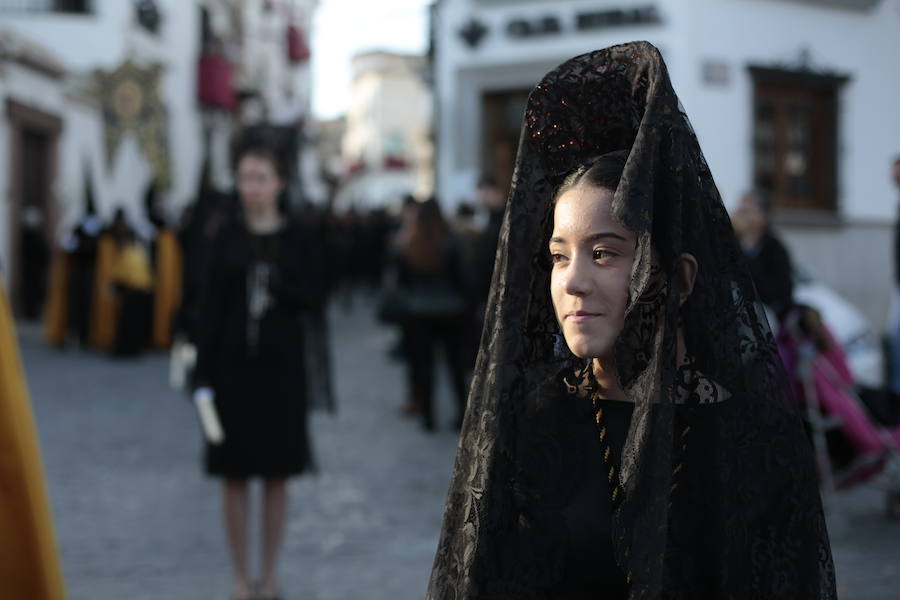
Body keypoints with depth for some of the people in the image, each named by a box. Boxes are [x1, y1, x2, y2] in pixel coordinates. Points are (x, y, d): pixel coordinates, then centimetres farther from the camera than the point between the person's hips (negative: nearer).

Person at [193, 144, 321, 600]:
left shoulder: (294, 239, 1)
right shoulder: (227, 239, 1)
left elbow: (312, 298, 0)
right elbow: (211, 308, 0)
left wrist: (279, 288, -21)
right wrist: (204, 374, -6)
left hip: (280, 367, 0)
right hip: (232, 366, 0)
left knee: (276, 476, 7)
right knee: (234, 476, 3)